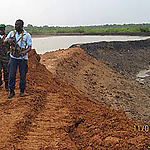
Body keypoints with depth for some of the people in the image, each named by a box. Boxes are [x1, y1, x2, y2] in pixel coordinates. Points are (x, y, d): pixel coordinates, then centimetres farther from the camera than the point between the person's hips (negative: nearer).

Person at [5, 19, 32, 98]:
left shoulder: (27, 35, -2)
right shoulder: (12, 33, 6)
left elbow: (29, 47, -3)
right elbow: (5, 41, 3)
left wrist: (25, 52, -23)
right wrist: (9, 40, -20)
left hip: (23, 58, -2)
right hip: (13, 58, 2)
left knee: (23, 75, 4)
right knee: (11, 75, 0)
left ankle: (22, 91, 19)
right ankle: (11, 91, 13)